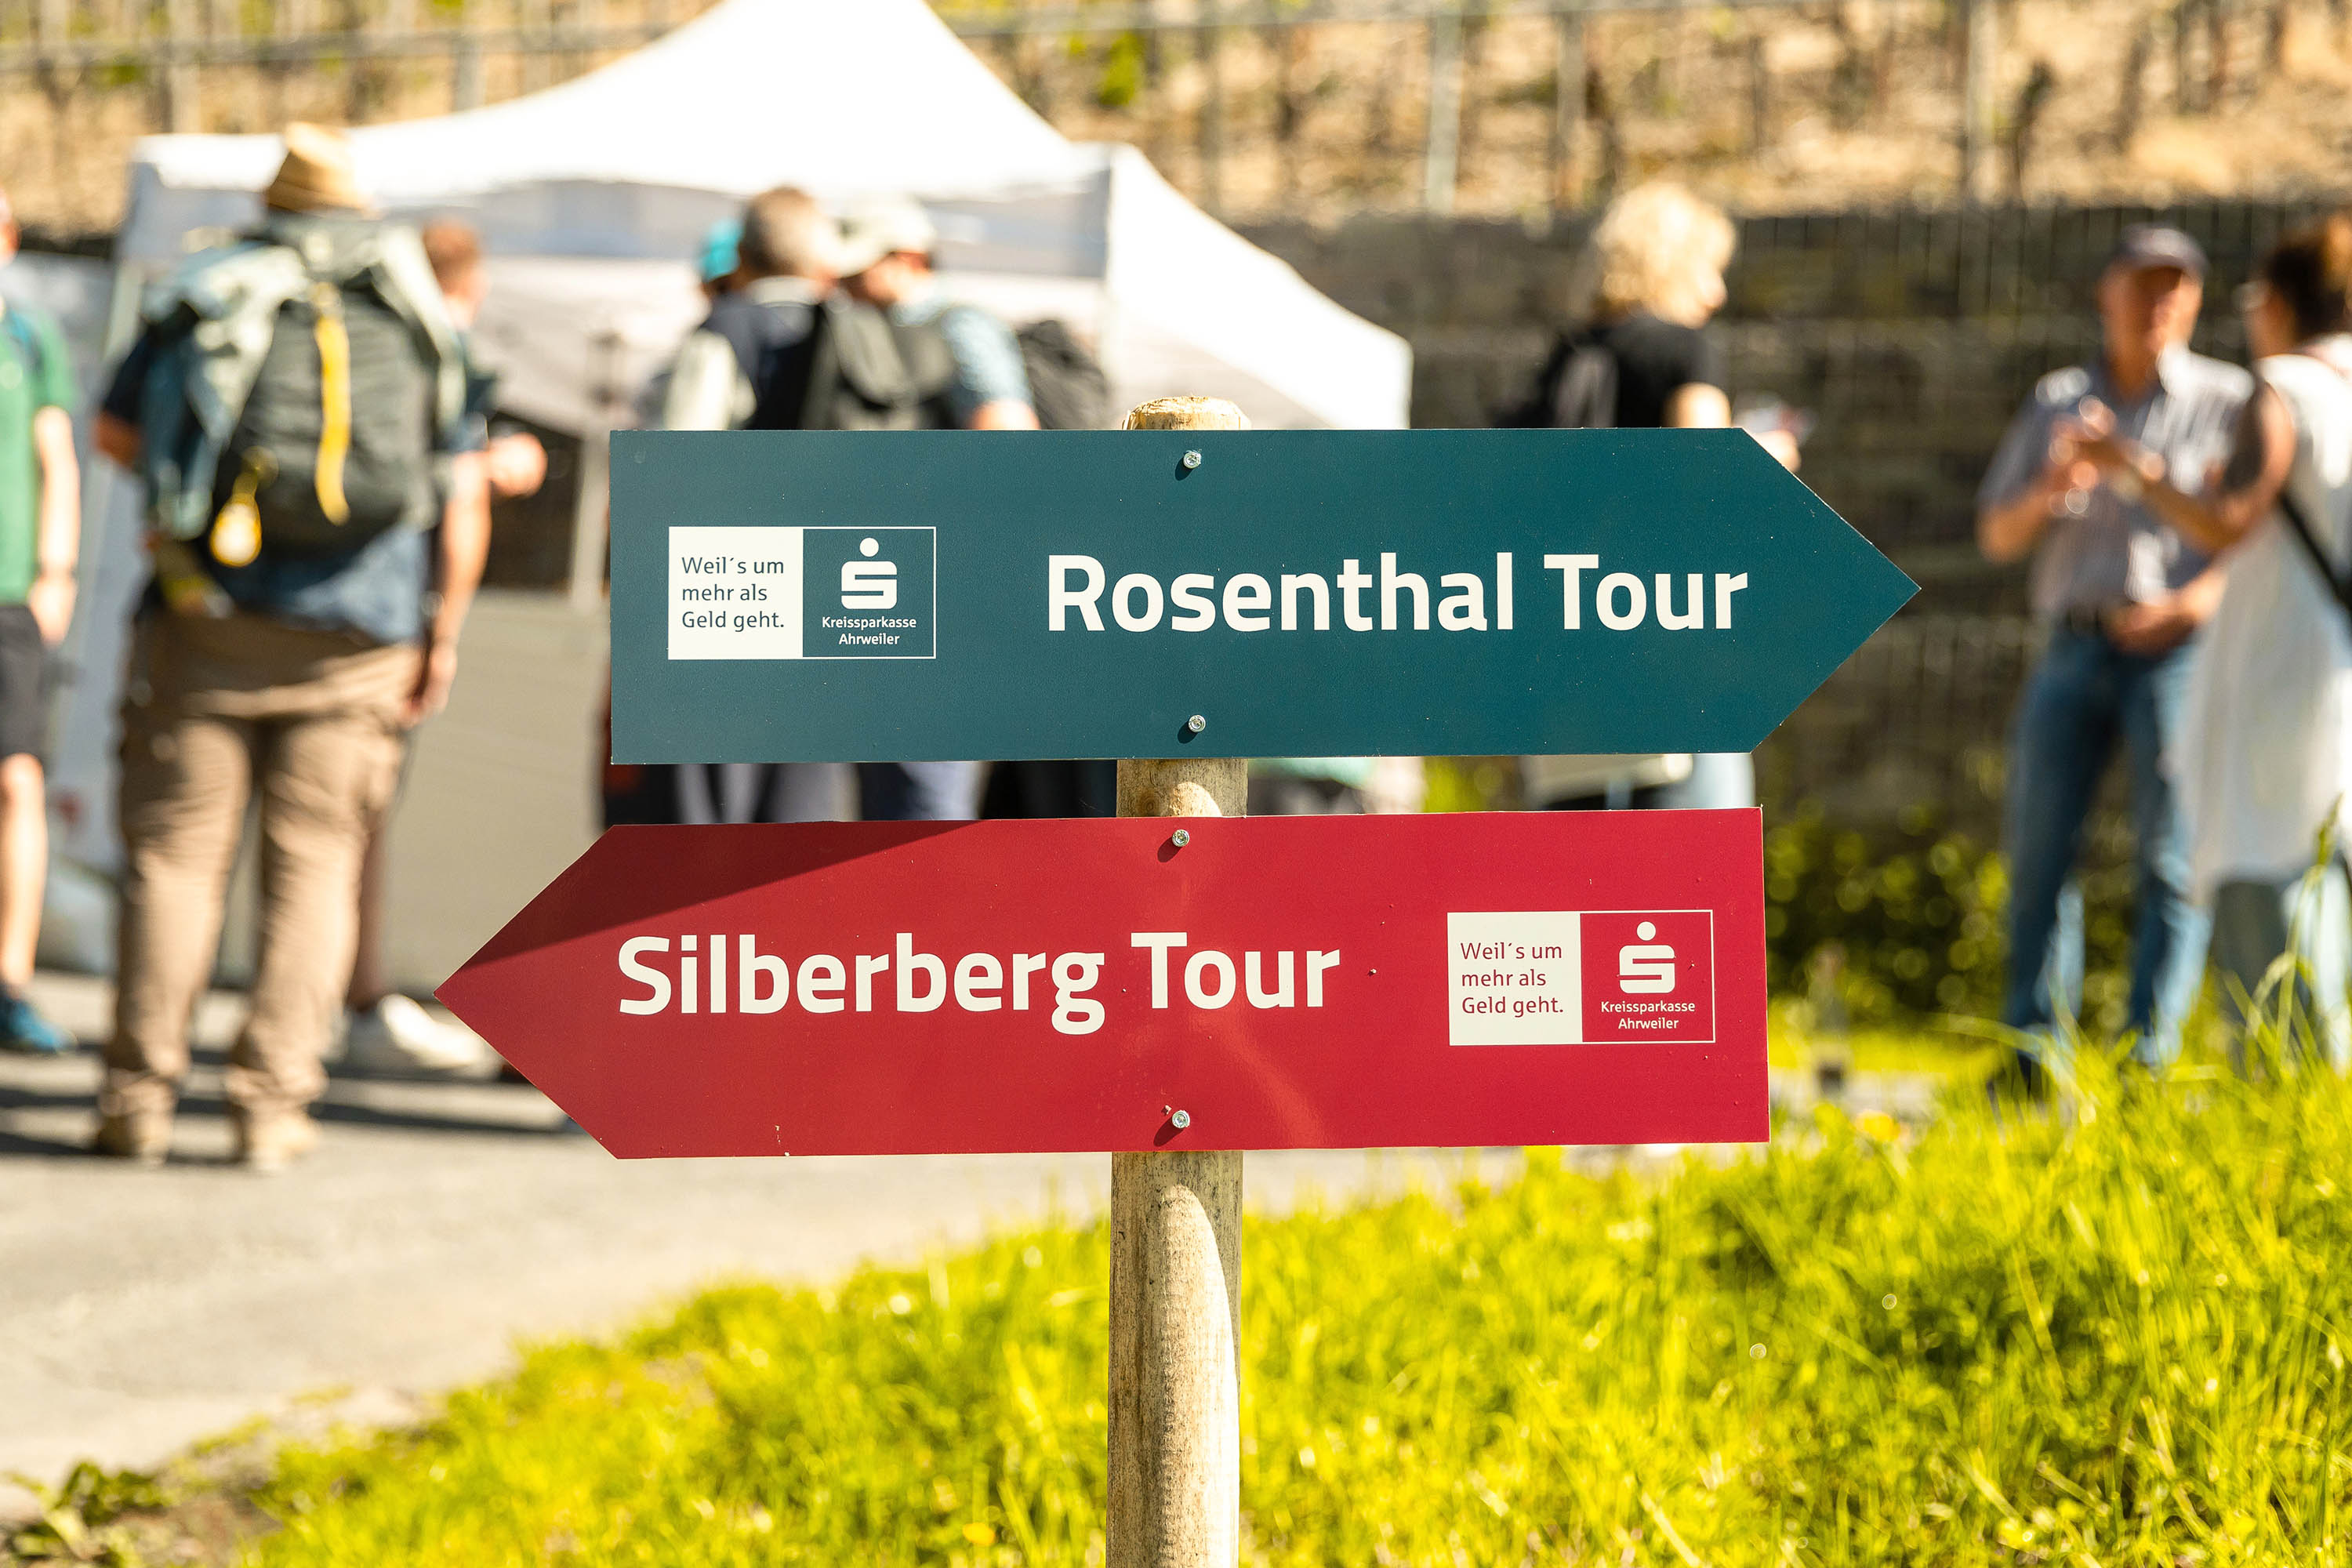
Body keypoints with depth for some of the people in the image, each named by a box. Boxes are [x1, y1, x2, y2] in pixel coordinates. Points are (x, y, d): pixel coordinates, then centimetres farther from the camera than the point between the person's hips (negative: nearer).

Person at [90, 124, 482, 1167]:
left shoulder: (206, 297, 6)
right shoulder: (424, 324, 10)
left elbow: (114, 429, 15)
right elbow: (464, 504, 8)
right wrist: (442, 636, 16)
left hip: (211, 616, -1)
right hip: (360, 635, 1)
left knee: (175, 851, 2)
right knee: (312, 863, 4)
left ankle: (141, 1092, -3)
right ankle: (272, 1100, -4)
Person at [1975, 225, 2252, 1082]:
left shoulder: (2227, 400, 5)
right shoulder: (2056, 404, 15)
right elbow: (1997, 535, 15)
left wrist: (2196, 602, -15)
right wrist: (2052, 491, -6)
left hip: (2177, 654, -3)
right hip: (2074, 653, 3)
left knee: (2170, 861, -7)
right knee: (2039, 850, -1)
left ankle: (2148, 1062, -4)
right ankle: (2032, 1055, 4)